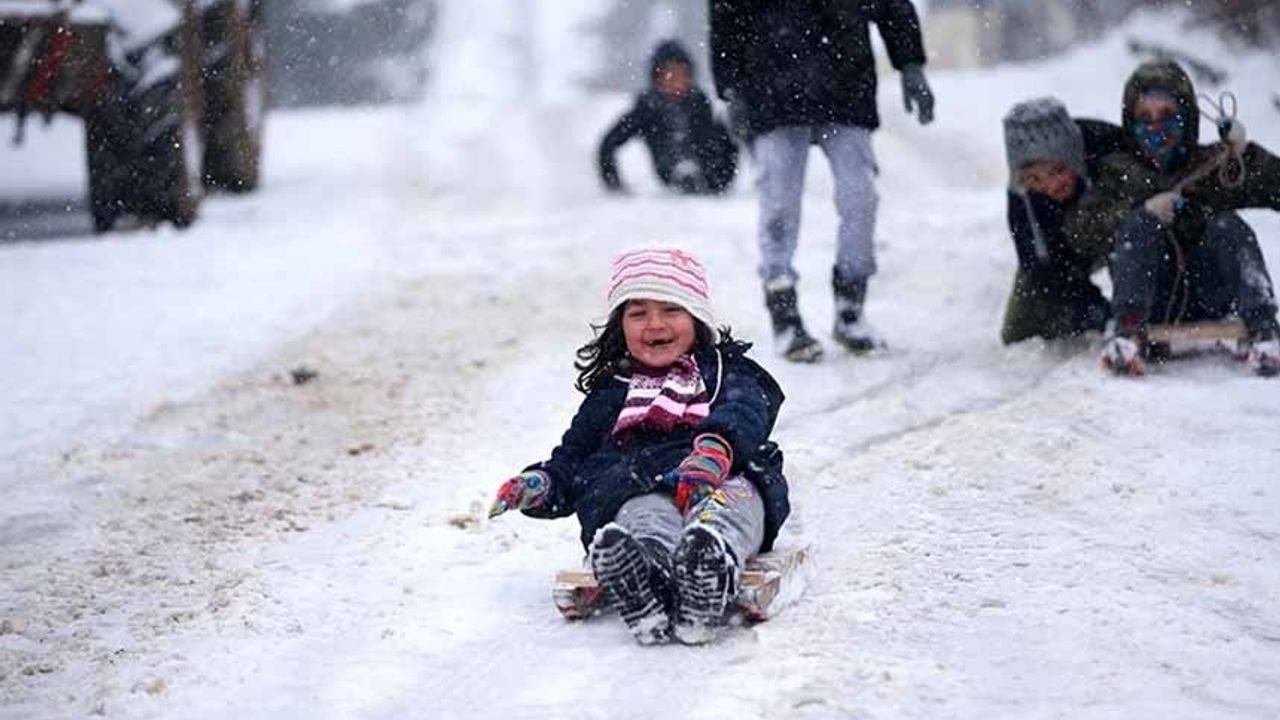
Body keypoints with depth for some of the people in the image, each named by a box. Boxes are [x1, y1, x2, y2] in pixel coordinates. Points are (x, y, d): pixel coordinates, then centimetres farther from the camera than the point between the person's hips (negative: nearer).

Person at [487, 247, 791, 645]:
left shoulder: (726, 373, 27)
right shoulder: (609, 395, 37)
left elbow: (744, 414, 4)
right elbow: (571, 458, 35)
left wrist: (716, 448, -23)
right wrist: (540, 484, 7)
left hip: (723, 480, 0)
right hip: (637, 487, 0)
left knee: (737, 496, -39)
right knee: (645, 514, -38)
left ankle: (712, 557, -73)